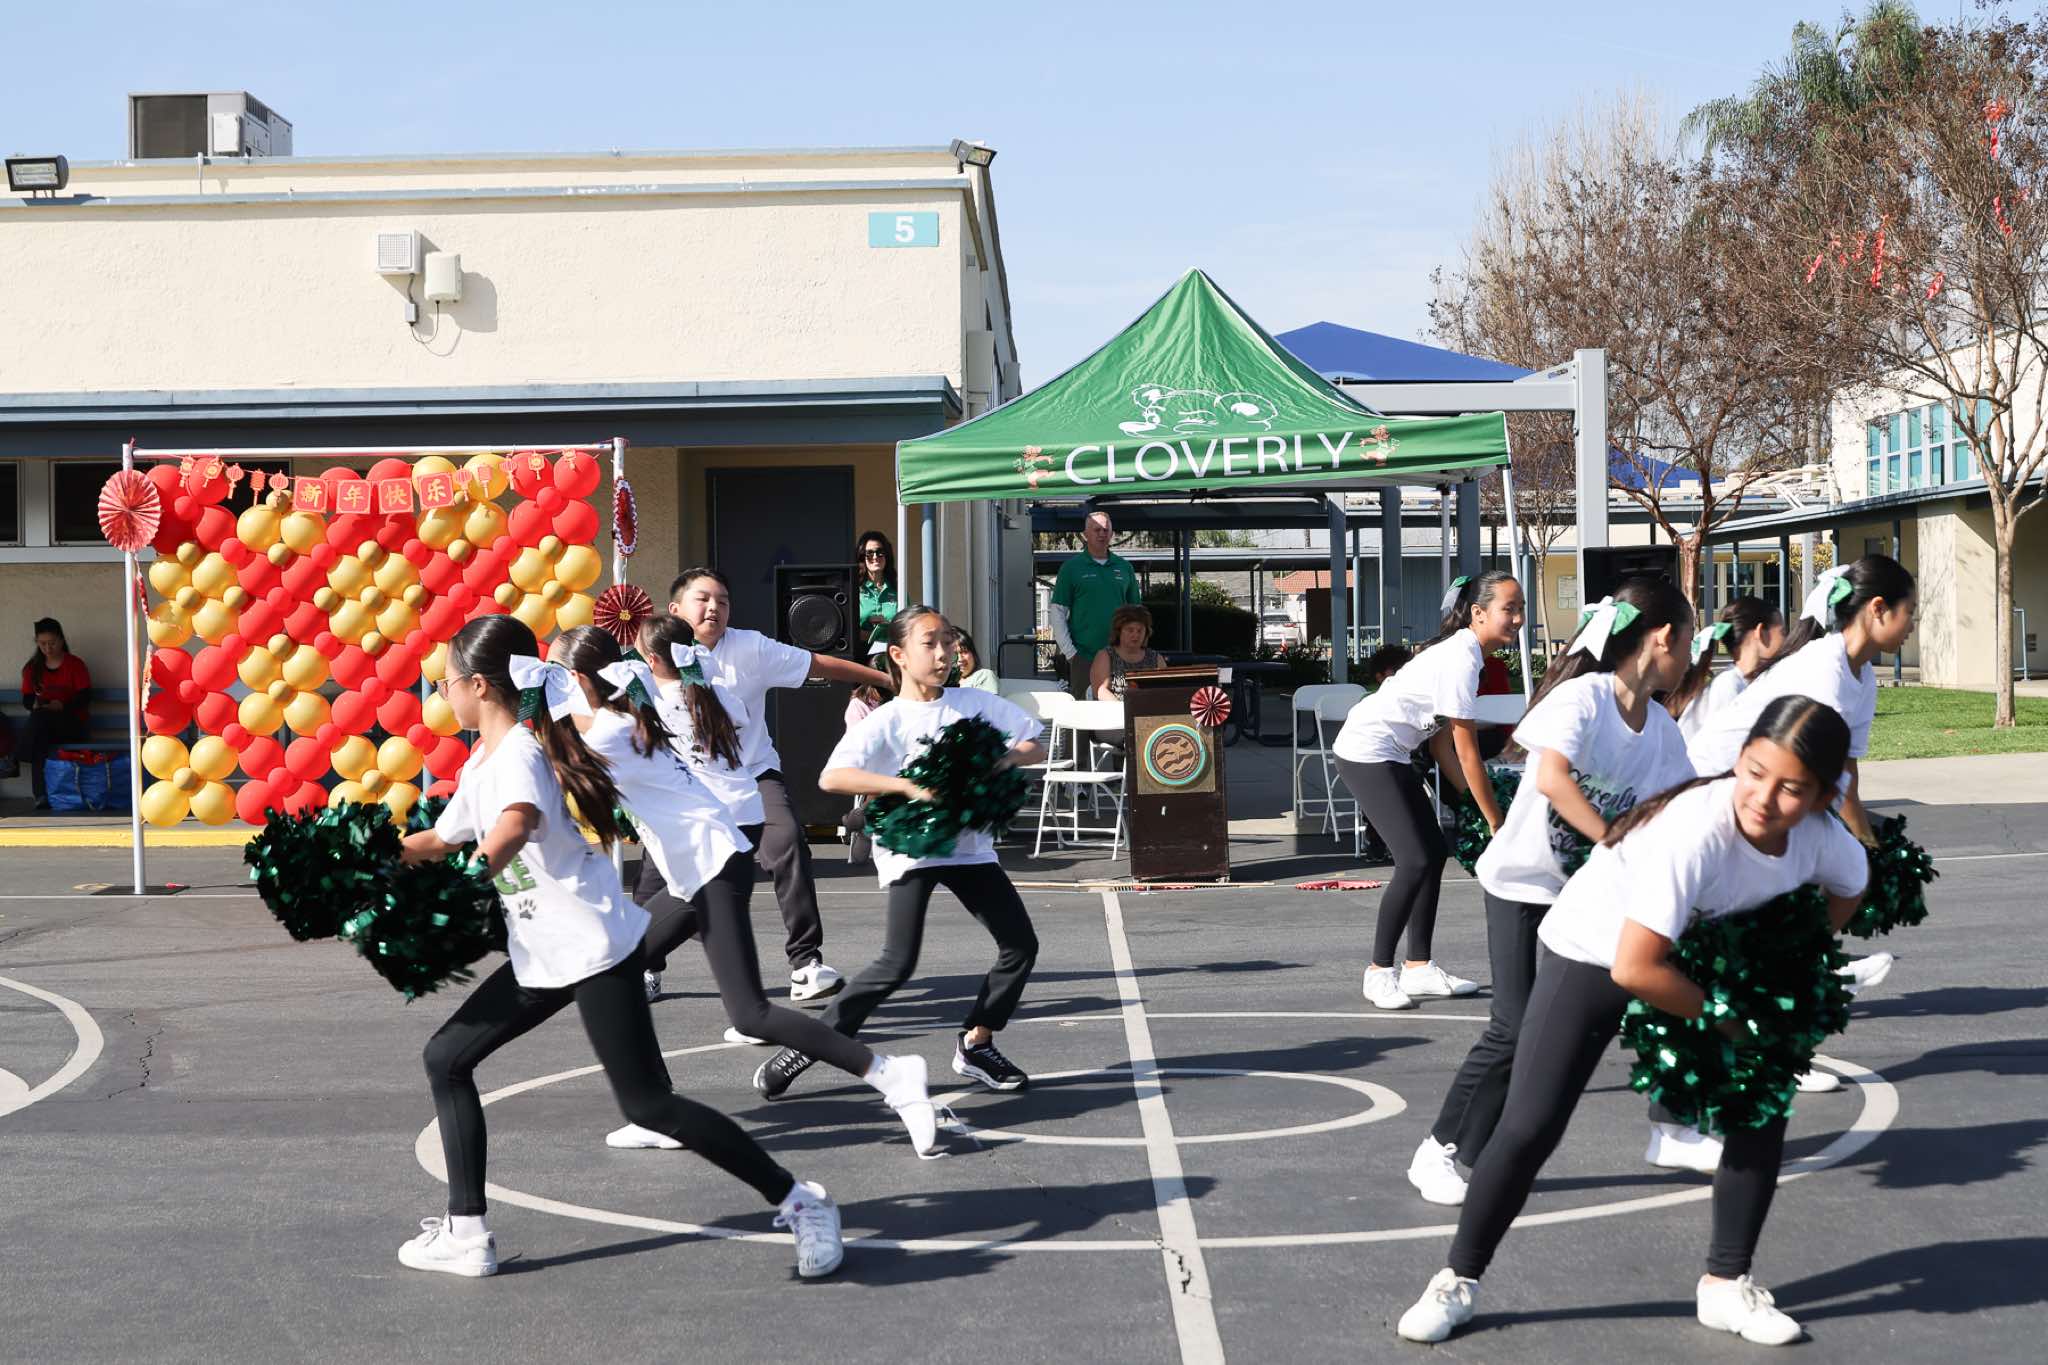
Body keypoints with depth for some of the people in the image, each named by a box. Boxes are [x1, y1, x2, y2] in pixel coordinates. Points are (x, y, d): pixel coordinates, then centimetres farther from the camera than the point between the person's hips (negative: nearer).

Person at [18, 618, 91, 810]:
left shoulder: (75, 664, 0)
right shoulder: (33, 667, 12)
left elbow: (85, 697, -6)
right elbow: (27, 699, 11)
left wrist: (62, 705, -23)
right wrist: (34, 704, -13)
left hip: (73, 723, -3)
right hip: (44, 723, 3)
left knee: (40, 718, -34)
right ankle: (41, 794, -36)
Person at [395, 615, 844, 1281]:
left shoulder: (519, 754, -17)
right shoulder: (480, 760, 14)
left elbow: (514, 826, -37)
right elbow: (441, 840, 29)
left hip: (594, 946, -10)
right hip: (542, 955, 10)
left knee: (646, 1103, -11)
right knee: (446, 1056, 9)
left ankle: (798, 1201, -3)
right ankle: (466, 1232, 14)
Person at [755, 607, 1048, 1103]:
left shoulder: (977, 703, 4)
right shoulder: (886, 722, -9)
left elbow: (1035, 744, 9)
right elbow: (832, 777, -22)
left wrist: (1002, 761, -14)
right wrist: (908, 786, -30)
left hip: (970, 843, 5)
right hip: (911, 850, -5)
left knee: (1021, 945, 2)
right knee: (898, 963, -16)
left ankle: (976, 1044, 19)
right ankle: (806, 1048, -6)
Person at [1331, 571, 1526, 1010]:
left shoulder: (1463, 652, 7)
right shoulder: (1461, 661, -22)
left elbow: (1445, 745, 11)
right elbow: (1467, 754, -19)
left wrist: (1473, 801, 9)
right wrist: (1496, 823, -14)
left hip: (1392, 755, 10)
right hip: (1366, 753, -10)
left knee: (1435, 853, 9)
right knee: (1415, 860, -15)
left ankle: (1419, 968, 14)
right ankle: (1379, 971, -4)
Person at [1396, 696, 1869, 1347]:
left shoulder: (1821, 838, -20)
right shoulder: (1694, 830, -40)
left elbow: (1849, 888, 8)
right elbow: (1634, 969, -39)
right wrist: (1722, 1014, -24)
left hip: (1700, 961, 6)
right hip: (1591, 953, -6)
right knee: (1530, 1126, -10)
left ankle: (1727, 1284, 14)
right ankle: (1458, 1281, 9)